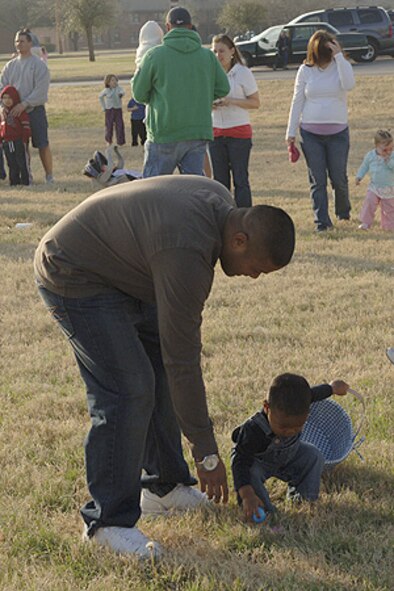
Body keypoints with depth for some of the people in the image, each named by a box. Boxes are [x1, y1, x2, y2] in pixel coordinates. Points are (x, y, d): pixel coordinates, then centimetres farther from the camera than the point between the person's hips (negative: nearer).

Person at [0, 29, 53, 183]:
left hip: (35, 110, -4)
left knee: (42, 144, -4)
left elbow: (40, 90, -12)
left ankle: (49, 175, 4)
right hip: (15, 112, 4)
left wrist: (24, 104, -21)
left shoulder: (38, 65, -4)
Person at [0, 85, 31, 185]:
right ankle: (14, 182, 16)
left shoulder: (20, 111, -7)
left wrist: (25, 138, -14)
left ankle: (26, 181, 2)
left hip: (19, 142, -6)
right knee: (12, 165, 10)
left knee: (23, 163, -2)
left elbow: (26, 125, -9)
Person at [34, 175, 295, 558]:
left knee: (162, 377, 9)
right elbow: (182, 360, -29)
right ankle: (108, 521, -7)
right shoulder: (186, 253, -34)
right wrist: (207, 454, -22)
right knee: (127, 390, -17)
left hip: (118, 269, 10)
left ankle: (165, 488, 22)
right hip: (73, 278, -10)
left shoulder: (222, 205, -6)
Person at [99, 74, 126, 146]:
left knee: (119, 125, -6)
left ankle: (120, 141, 3)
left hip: (118, 109, 0)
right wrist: (104, 107, 10)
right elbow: (100, 97, 13)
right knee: (109, 126, 4)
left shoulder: (118, 88, -8)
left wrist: (121, 94, -54)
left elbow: (122, 92, -29)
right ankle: (109, 140, 25)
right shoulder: (106, 90, -4)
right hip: (109, 110, 0)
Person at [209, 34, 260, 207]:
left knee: (240, 179, -4)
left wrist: (231, 101, -19)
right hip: (216, 132, 4)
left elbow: (255, 102, -5)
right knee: (219, 179, 6)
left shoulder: (243, 73, -4)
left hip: (239, 132, -4)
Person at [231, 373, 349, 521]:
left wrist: (332, 387, 13)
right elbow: (240, 463, -46)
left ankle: (302, 495, 6)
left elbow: (315, 393, -8)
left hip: (288, 456, 5)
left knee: (314, 456, -11)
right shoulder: (253, 431, -46)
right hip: (258, 462, -5)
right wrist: (247, 495, -58)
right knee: (250, 475, -34)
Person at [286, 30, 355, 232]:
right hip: (311, 132, 1)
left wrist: (339, 56, -19)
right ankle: (322, 221, 3)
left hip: (337, 132, 0)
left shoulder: (341, 66, 1)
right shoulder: (305, 70, 2)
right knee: (317, 180, -1)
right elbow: (297, 101, 6)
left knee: (338, 177, 4)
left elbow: (348, 84, -22)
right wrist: (291, 132, 4)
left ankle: (343, 211, 30)